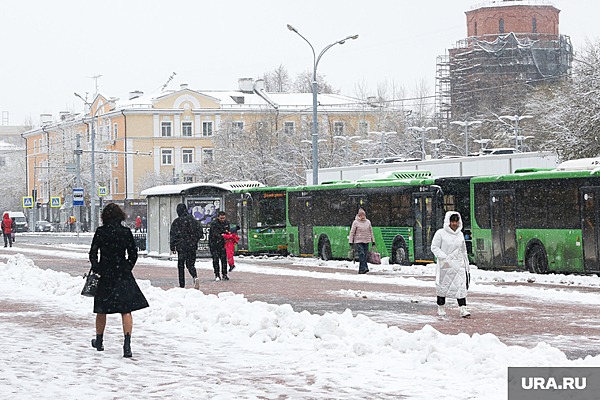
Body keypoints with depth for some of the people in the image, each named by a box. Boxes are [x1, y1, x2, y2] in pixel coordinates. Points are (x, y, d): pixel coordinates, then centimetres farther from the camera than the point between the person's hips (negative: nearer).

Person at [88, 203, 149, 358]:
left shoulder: (100, 232, -5)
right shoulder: (126, 232, -3)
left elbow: (93, 253, -7)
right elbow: (133, 255, 1)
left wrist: (96, 269, 2)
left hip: (104, 275, 0)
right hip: (123, 274, 0)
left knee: (102, 310, 16)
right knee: (126, 310, -1)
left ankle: (99, 341, 31)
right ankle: (127, 343, -16)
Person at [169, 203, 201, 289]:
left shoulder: (176, 222, -7)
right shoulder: (192, 219, 1)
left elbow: (172, 235, -6)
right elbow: (199, 231, 5)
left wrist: (172, 247, 1)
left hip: (181, 246, -3)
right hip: (192, 246, 3)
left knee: (181, 265, 8)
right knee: (191, 264, 11)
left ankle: (182, 284, 5)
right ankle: (195, 277, -18)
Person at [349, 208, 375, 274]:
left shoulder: (368, 222, 10)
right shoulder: (355, 222, -3)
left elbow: (371, 232, 17)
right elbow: (352, 232, -1)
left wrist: (373, 241, 15)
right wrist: (351, 241, -6)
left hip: (366, 241, 4)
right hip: (358, 241, -4)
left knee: (365, 255, 2)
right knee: (361, 254, -17)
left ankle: (361, 269, 7)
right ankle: (364, 268, -21)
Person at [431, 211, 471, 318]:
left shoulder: (460, 234, 13)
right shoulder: (441, 233, -3)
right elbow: (434, 247, -5)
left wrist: (466, 264, 19)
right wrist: (444, 257, -16)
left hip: (458, 265, 3)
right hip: (445, 265, -3)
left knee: (461, 287, -8)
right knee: (443, 286, 5)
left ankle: (463, 308, -13)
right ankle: (441, 308, 19)